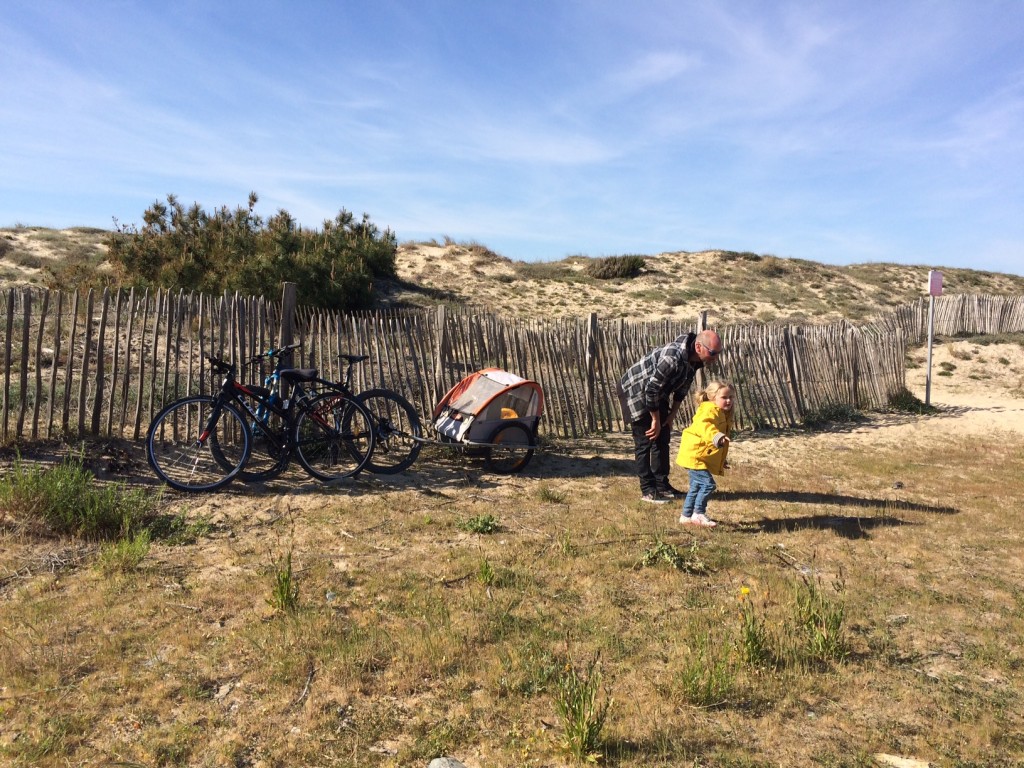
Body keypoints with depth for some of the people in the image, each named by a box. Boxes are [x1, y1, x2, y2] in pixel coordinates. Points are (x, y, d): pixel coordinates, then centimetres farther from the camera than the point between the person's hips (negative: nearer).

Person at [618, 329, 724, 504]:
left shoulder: (695, 360, -7)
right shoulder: (673, 357, -35)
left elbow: (681, 390, 7)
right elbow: (652, 389, -30)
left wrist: (670, 417, 7)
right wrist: (656, 420, -18)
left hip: (656, 393, 9)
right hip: (635, 390, -9)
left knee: (662, 438, 10)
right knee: (645, 442, -5)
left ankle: (662, 485, 20)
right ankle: (648, 491, 3)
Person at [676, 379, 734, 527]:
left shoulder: (723, 415, 17)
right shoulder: (710, 410, -16)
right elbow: (704, 425, -38)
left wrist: (722, 460, 33)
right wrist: (716, 436, -57)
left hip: (699, 457, 11)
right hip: (695, 455, -11)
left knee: (696, 486, 16)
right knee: (708, 483, -15)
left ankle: (686, 515, 24)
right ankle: (699, 514, -7)